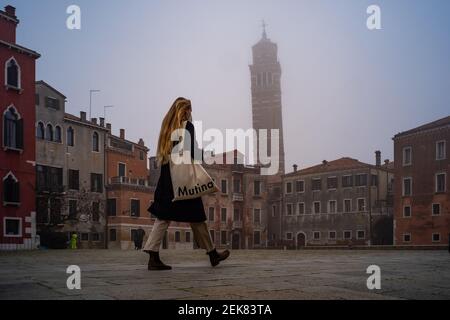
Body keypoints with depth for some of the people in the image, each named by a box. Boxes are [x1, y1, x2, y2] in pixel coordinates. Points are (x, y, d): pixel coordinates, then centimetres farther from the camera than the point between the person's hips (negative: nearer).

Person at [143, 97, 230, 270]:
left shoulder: (167, 127, 14)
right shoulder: (187, 126, -6)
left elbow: (162, 153, 15)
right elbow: (191, 152, -16)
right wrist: (202, 151, 3)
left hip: (167, 177, 6)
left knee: (163, 217, 3)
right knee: (196, 217, 3)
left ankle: (153, 257, -8)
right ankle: (212, 254, 16)